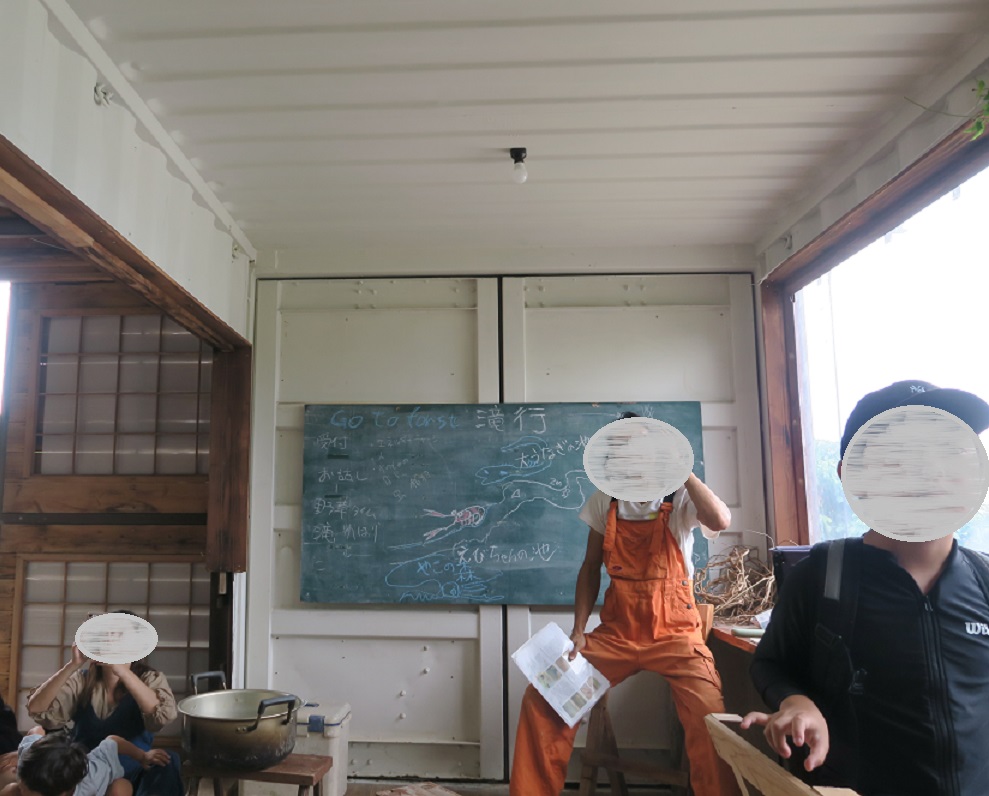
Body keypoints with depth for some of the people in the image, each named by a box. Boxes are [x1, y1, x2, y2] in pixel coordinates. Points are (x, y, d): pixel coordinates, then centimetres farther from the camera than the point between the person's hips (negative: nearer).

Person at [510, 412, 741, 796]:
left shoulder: (681, 499, -5)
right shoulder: (604, 501, 5)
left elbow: (720, 520, -28)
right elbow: (590, 567, 9)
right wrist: (578, 630, 1)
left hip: (675, 632, -3)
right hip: (616, 633, 3)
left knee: (709, 718, -29)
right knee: (541, 697, -10)